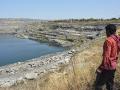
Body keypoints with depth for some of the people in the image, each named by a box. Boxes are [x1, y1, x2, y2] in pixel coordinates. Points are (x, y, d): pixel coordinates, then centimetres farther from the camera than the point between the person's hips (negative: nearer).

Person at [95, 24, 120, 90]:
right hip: (113, 66, 9)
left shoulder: (109, 40, -20)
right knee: (110, 84, 20)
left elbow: (106, 56, -23)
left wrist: (101, 67, -17)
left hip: (107, 66, -9)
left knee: (98, 84, 2)